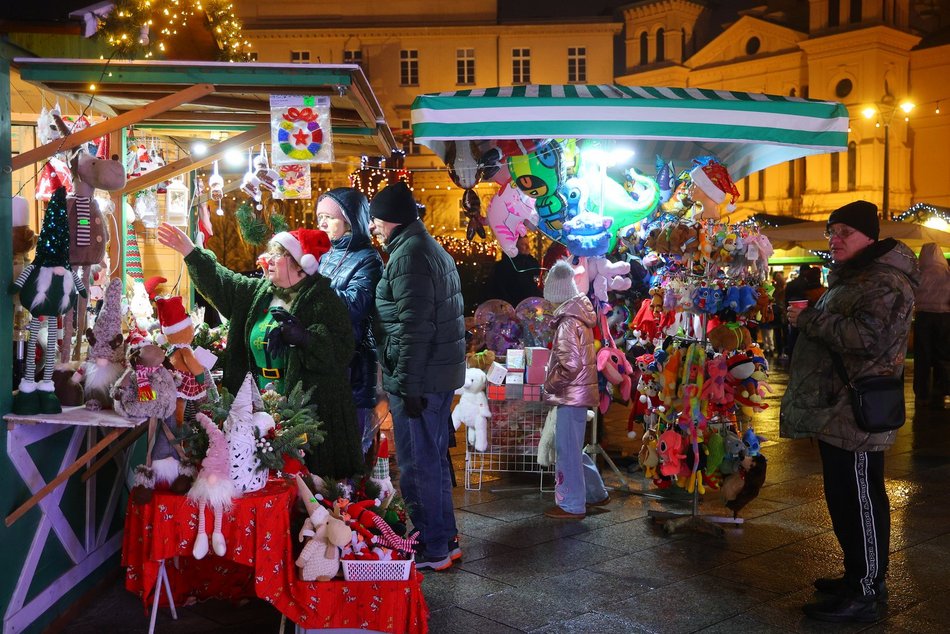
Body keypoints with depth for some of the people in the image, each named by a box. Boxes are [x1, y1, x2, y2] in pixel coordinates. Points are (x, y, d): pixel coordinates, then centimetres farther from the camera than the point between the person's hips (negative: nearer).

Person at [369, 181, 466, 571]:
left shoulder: (409, 254, -15)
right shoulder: (432, 248, 16)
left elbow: (414, 326, -22)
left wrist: (408, 384, -20)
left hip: (418, 377, -10)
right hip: (442, 373, 10)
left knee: (418, 464, 1)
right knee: (434, 458, 18)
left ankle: (432, 549, 11)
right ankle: (445, 537, 29)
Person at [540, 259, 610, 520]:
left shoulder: (568, 321, -19)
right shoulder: (580, 313, 10)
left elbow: (569, 364, -24)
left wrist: (550, 384, -10)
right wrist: (556, 383, 15)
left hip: (570, 395, -9)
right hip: (580, 391, 9)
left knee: (567, 449, 1)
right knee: (573, 447, 20)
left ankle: (571, 505, 10)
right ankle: (596, 493, 30)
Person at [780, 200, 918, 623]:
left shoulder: (885, 282, -15)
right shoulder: (850, 277, 19)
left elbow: (867, 337, -29)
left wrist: (808, 318, -20)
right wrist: (807, 318, 14)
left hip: (857, 415, -11)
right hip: (835, 412, 11)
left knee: (861, 501, -4)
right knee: (842, 498, 17)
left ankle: (866, 594, 5)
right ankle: (859, 575, 30)